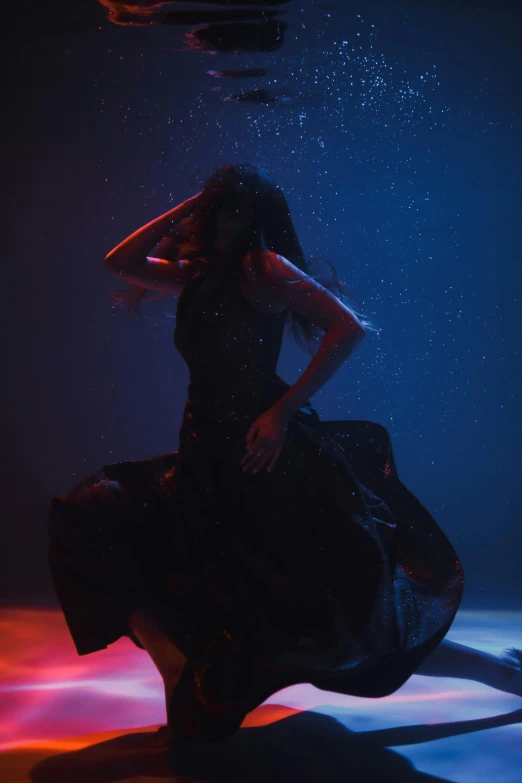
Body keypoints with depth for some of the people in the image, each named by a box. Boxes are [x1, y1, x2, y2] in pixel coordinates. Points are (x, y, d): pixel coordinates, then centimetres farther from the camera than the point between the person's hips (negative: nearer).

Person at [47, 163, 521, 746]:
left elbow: (349, 326, -15)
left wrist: (283, 410, -18)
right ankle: (179, 676, -5)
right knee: (90, 520, -3)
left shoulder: (265, 266, -4)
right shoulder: (198, 276, 18)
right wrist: (184, 210, 15)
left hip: (267, 460, -8)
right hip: (206, 463, 8)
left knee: (343, 622, -7)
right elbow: (119, 263, 22)